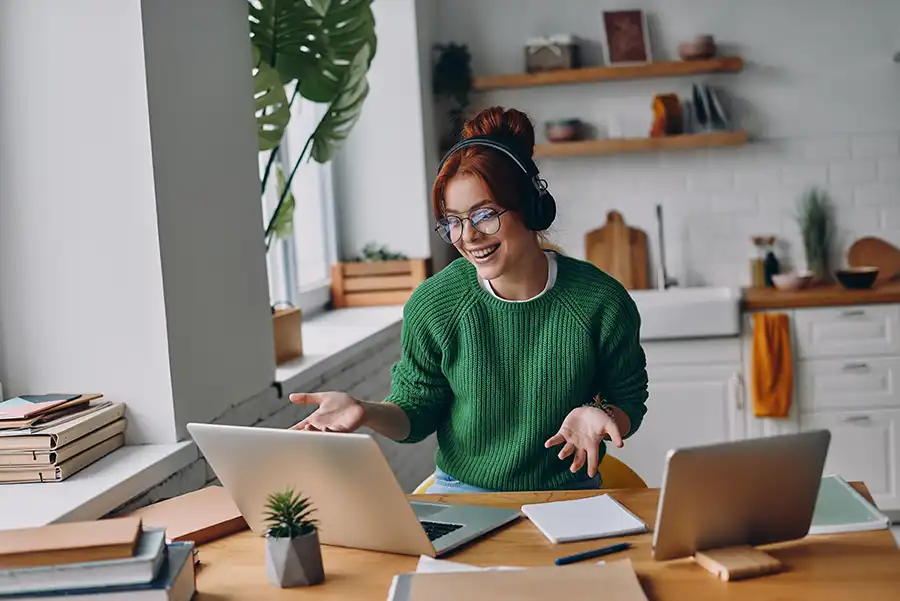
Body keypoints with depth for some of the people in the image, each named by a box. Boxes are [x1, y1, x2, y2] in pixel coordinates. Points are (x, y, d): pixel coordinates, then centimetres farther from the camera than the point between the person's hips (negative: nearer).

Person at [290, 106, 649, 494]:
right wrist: (366, 413, -18)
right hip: (460, 491, 0)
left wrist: (599, 416, -19)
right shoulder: (432, 305, -7)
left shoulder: (601, 301, -9)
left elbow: (628, 403, 4)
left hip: (566, 494, 1)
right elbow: (418, 411, 2)